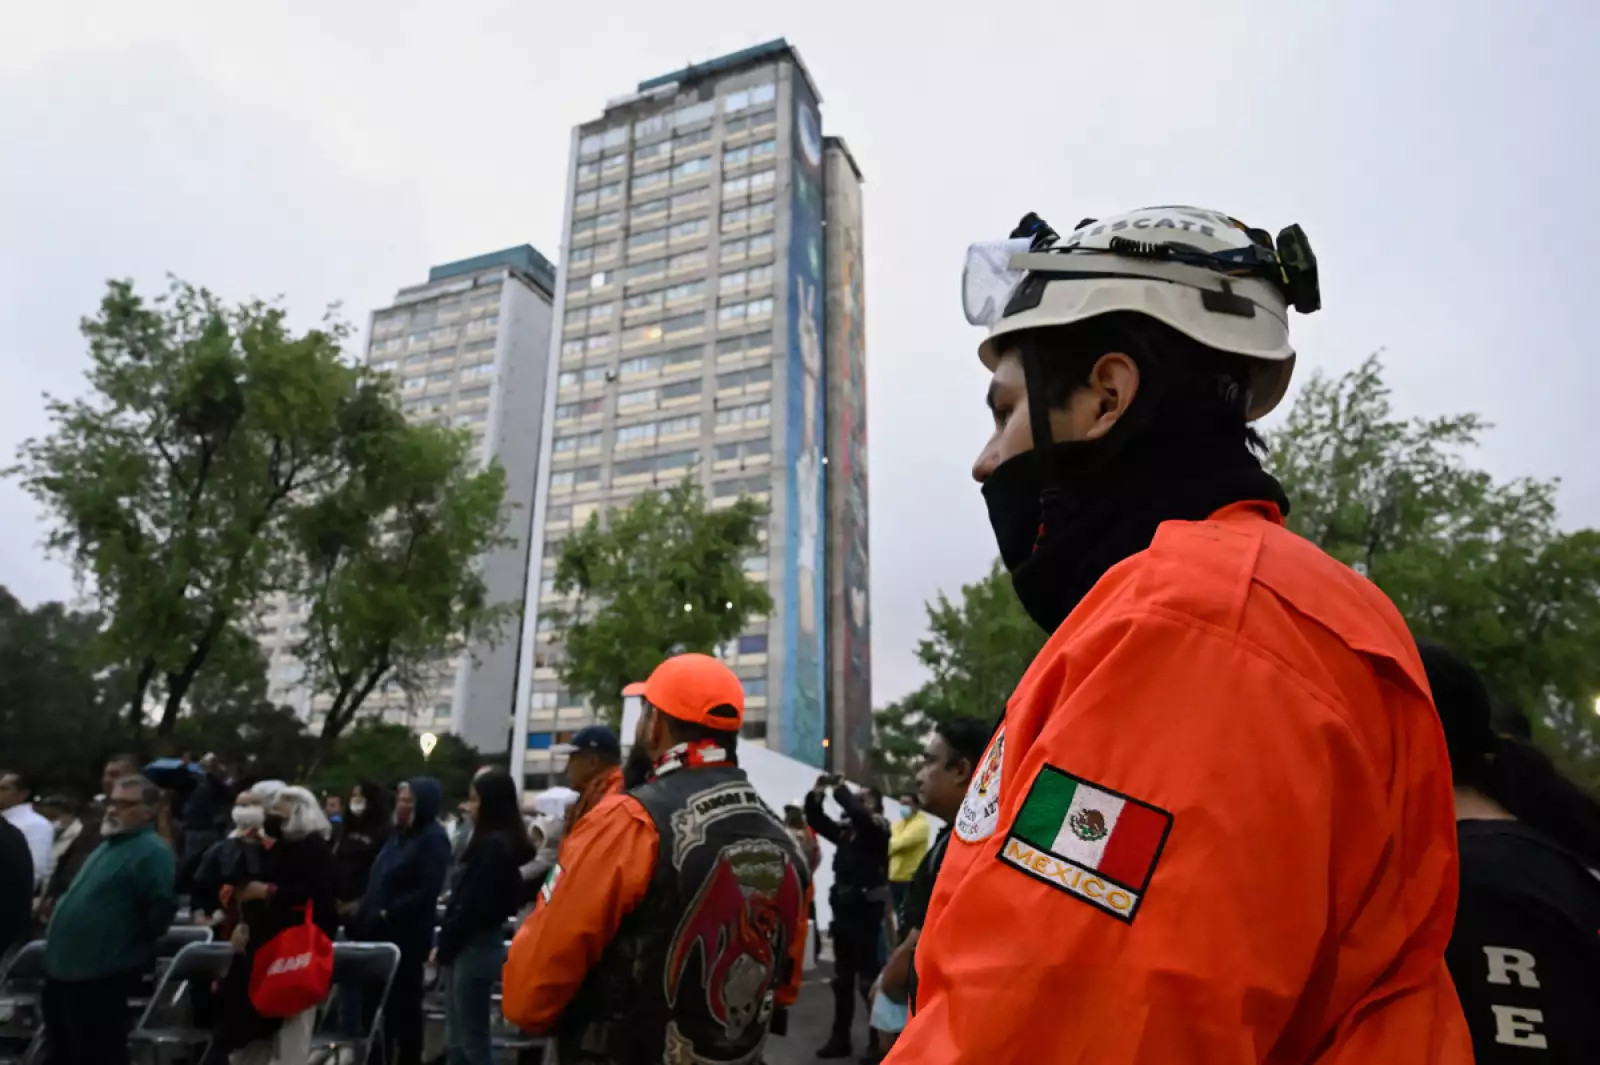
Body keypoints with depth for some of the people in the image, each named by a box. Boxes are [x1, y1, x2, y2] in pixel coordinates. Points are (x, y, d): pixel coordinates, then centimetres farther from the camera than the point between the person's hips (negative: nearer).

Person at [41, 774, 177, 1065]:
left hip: (102, 973, -10)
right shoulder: (109, 843, 14)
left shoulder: (152, 852, -19)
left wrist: (131, 944, -13)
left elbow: (162, 907, -25)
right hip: (64, 965, 10)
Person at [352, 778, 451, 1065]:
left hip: (406, 935, -8)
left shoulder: (433, 840, -12)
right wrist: (365, 914, 7)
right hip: (379, 931, 8)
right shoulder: (398, 834, 13)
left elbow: (427, 893, -19)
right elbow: (378, 881, 18)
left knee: (404, 1001, 2)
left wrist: (388, 914, -17)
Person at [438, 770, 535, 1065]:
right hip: (471, 947, 9)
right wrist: (446, 944, 7)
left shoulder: (493, 845, -18)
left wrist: (444, 946, -8)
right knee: (456, 1038, 15)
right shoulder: (496, 842, 12)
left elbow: (475, 905, -20)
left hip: (475, 949, -9)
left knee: (472, 1039, 1)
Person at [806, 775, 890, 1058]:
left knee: (869, 979, -2)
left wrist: (839, 789, -19)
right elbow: (816, 821, 7)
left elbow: (859, 814, -26)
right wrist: (816, 795, -8)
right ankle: (840, 1037, 25)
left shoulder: (878, 829, -7)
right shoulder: (845, 830, 9)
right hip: (843, 910, 6)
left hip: (867, 913, -6)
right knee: (842, 979, 14)